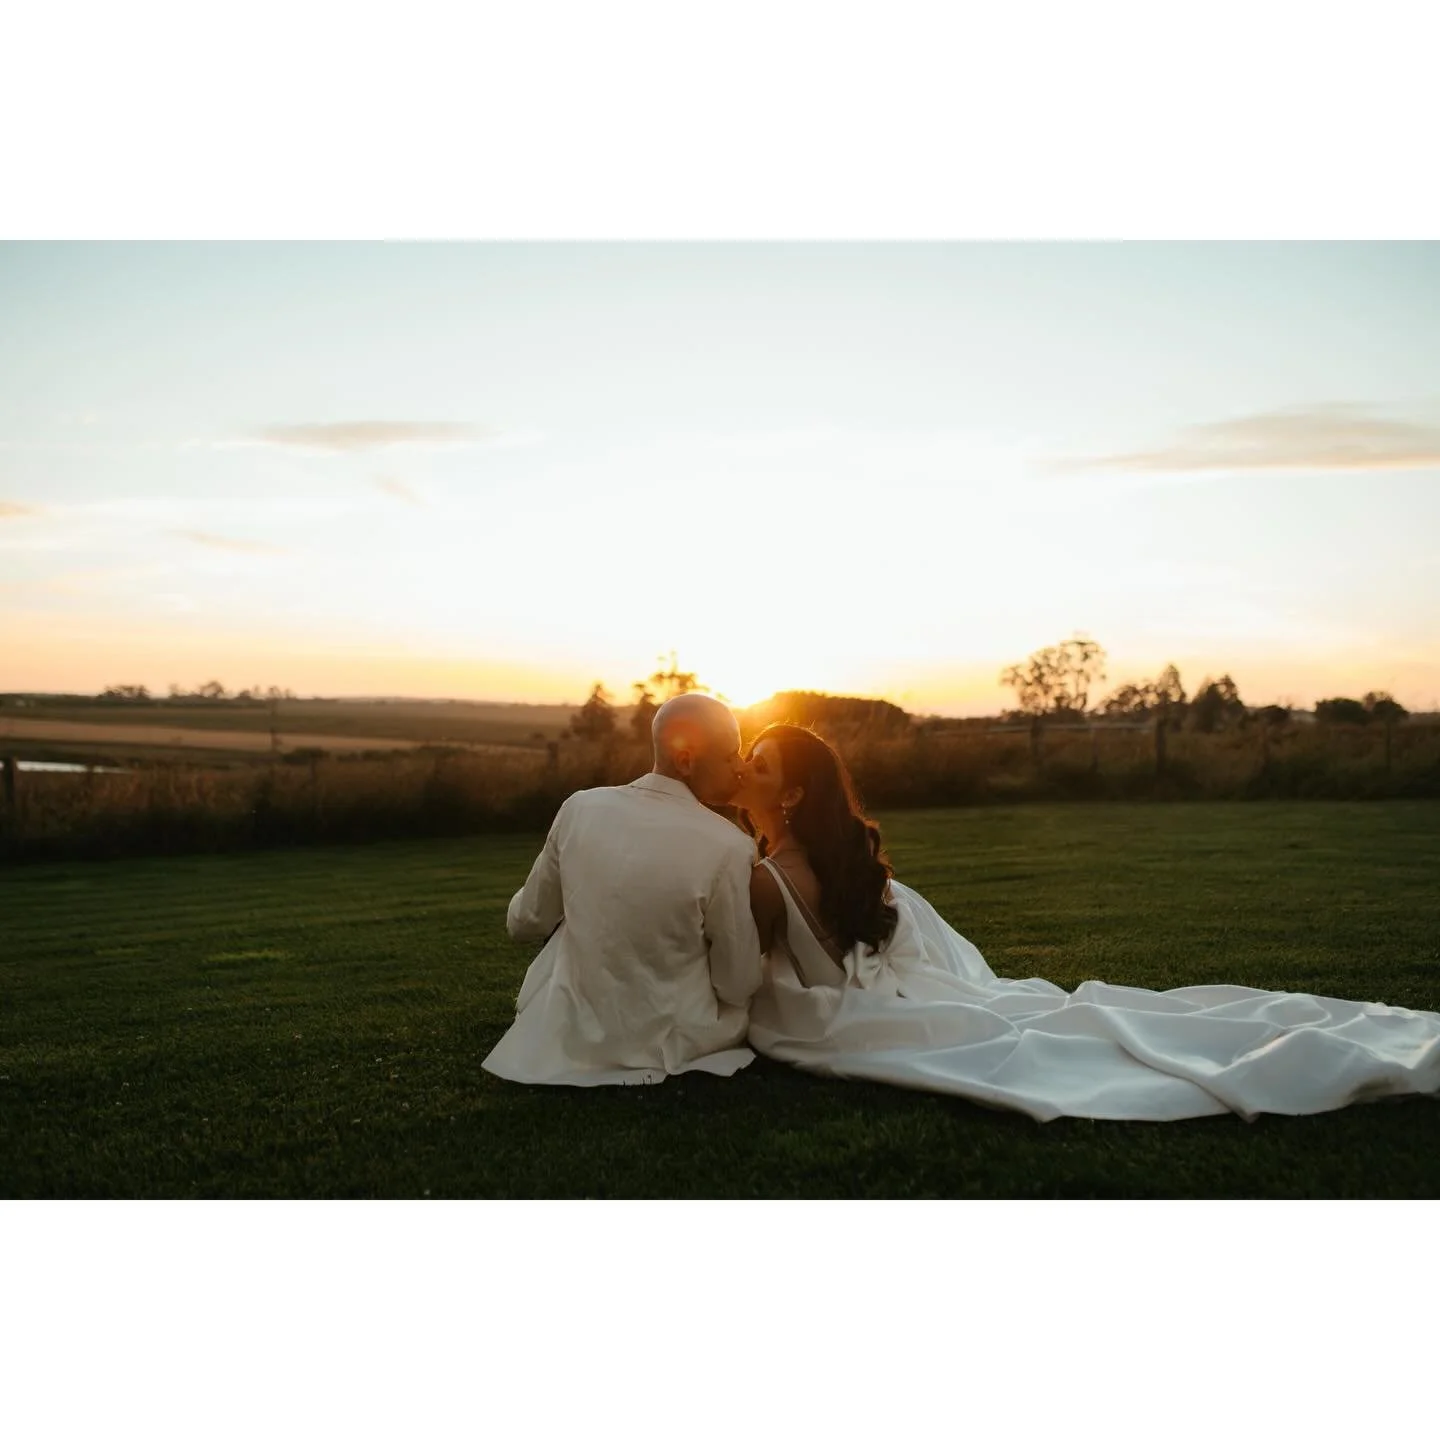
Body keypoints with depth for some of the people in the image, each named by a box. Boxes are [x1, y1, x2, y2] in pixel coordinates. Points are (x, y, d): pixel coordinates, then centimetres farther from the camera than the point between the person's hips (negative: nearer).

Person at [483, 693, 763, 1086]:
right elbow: (739, 987, -11)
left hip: (574, 1038, 2)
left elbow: (525, 923, 4)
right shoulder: (728, 847, -21)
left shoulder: (580, 808, -9)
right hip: (677, 1047, -2)